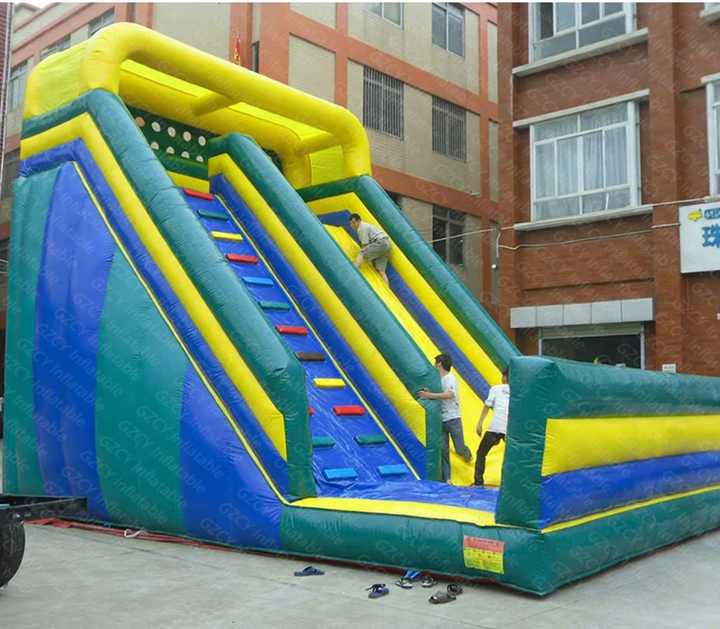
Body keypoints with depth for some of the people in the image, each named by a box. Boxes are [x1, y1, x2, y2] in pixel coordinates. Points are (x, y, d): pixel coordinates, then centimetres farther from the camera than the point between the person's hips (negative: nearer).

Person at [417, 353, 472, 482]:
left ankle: (466, 452, 31)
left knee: (459, 449, -5)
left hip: (453, 419, -6)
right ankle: (446, 479, 6)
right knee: (443, 451, 1)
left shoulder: (449, 378, -11)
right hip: (441, 420, 6)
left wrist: (430, 395, -28)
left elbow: (449, 394, -28)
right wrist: (427, 393, 0)